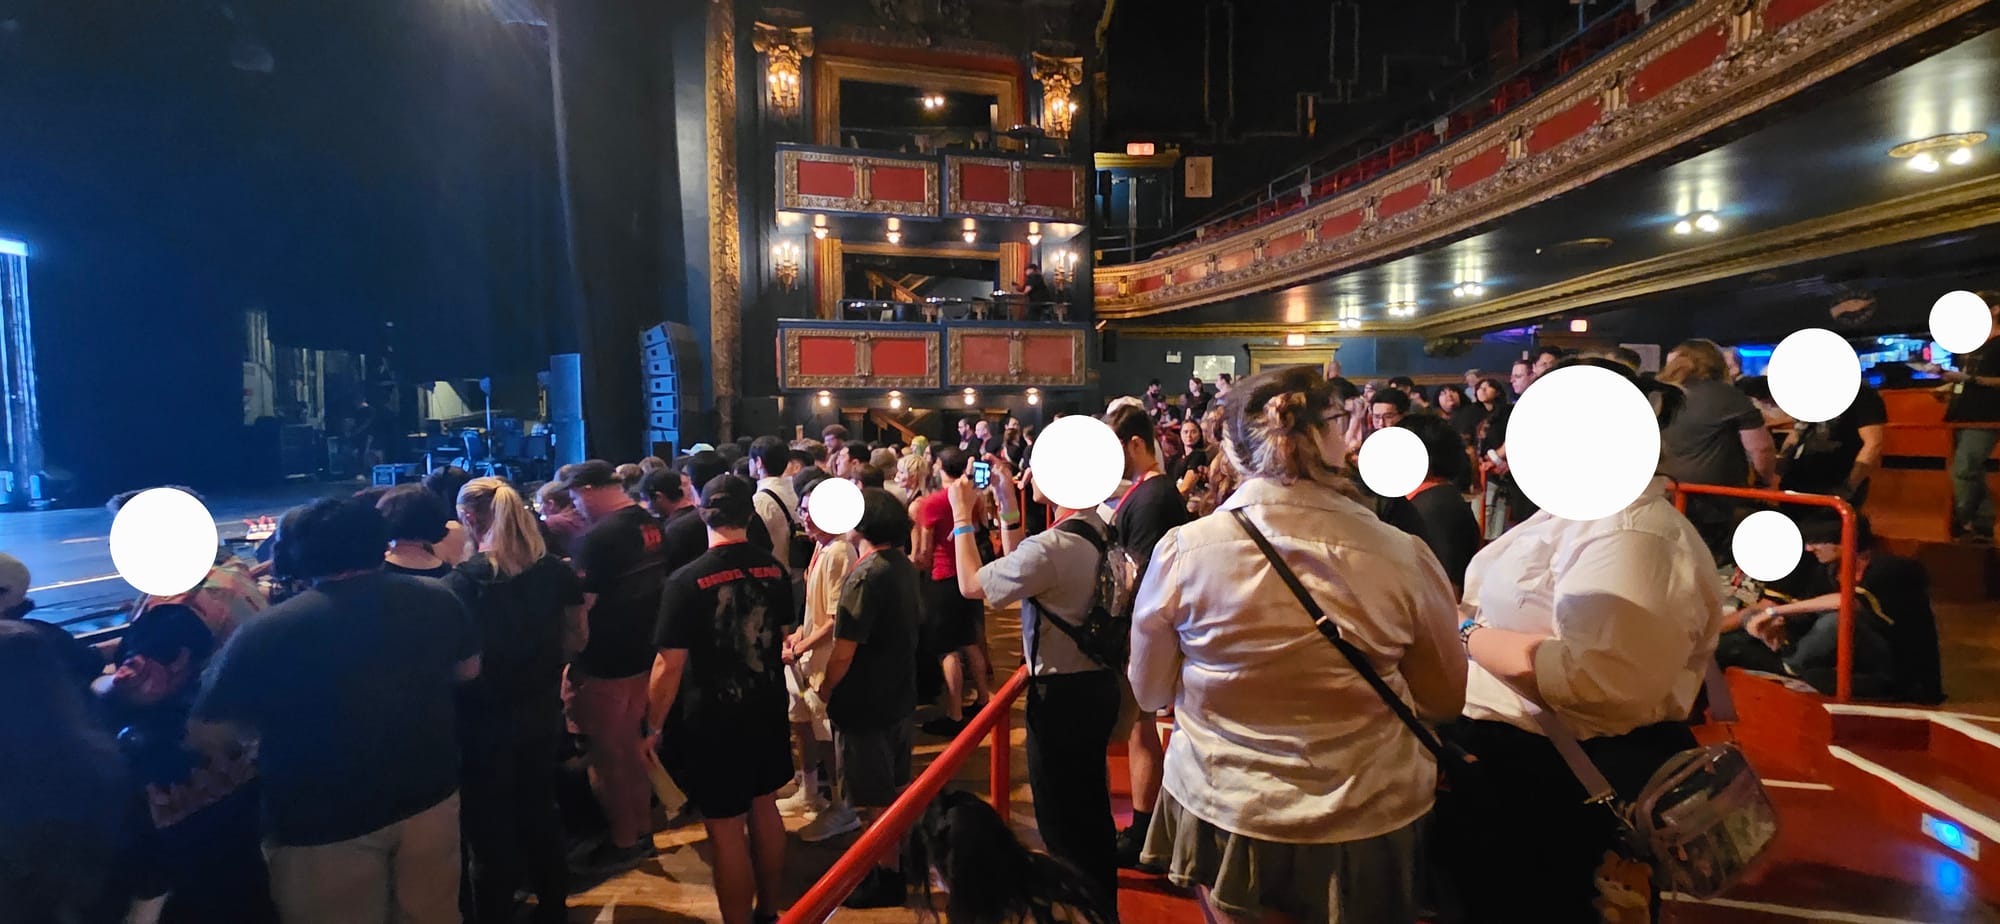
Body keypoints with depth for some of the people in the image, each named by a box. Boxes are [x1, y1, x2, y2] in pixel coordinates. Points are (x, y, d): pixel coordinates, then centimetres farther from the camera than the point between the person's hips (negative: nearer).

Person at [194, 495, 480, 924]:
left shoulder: (264, 632, -18)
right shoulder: (436, 600, -7)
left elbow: (206, 733, -8)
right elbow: (469, 670, 9)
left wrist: (275, 711, 10)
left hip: (324, 825, -3)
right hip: (430, 798, 3)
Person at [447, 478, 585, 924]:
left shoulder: (463, 580, -18)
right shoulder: (554, 569, -4)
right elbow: (577, 639, 4)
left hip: (486, 722, -5)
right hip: (542, 713, 5)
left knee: (492, 829, 12)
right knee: (540, 814, 21)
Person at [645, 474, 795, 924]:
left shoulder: (687, 580, -19)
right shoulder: (775, 570, -3)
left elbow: (670, 666, -18)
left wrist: (653, 728, -4)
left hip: (713, 720, -5)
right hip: (768, 709, 6)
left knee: (726, 829, 7)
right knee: (764, 809, 20)